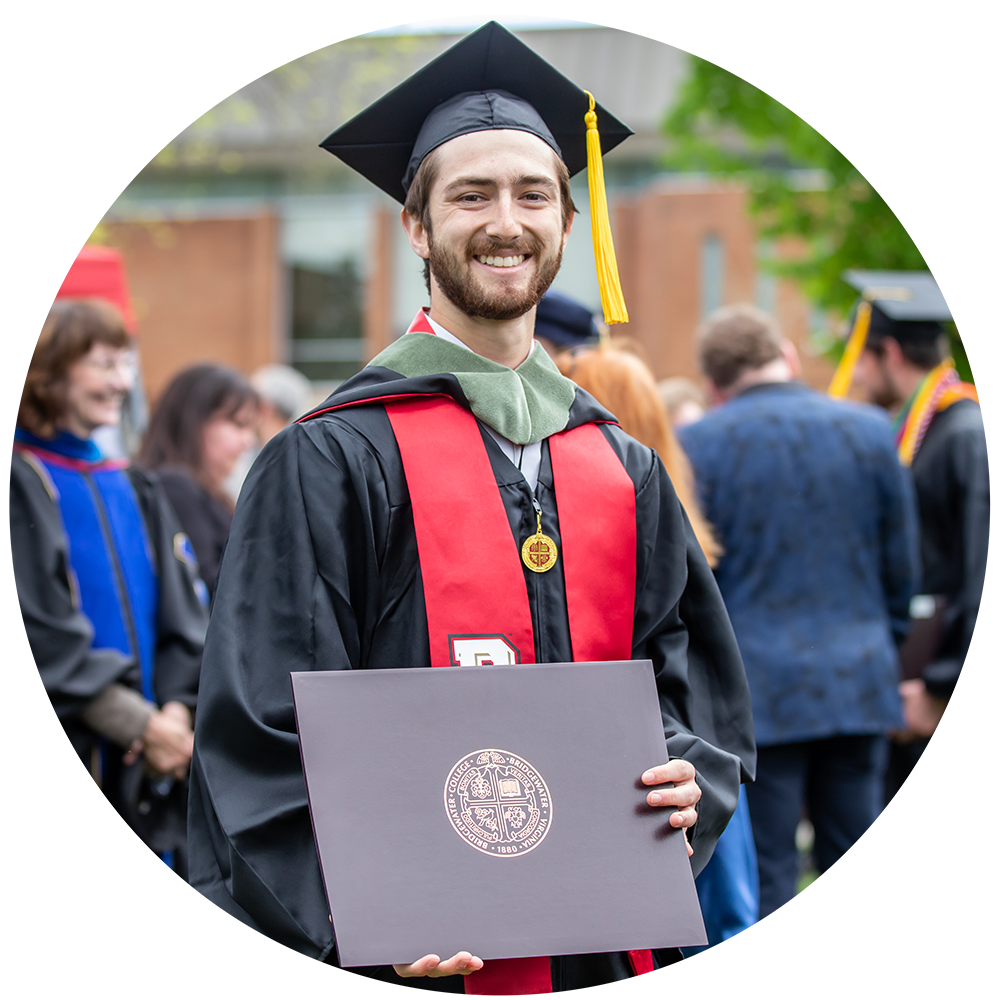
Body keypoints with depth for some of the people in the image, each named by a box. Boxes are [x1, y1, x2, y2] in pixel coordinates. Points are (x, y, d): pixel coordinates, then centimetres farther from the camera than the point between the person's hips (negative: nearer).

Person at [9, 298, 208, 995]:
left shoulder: (135, 495, 16)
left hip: (139, 780, 7)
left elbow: (185, 623, 12)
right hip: (50, 781, -7)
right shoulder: (21, 486, -6)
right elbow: (35, 636, -14)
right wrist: (137, 724, -16)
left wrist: (175, 713, -7)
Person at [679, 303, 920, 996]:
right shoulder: (870, 431, 4)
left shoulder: (699, 445, -5)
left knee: (769, 881, 2)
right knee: (859, 874, 10)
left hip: (756, 692, -3)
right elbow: (902, 568, 9)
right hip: (860, 684, 3)